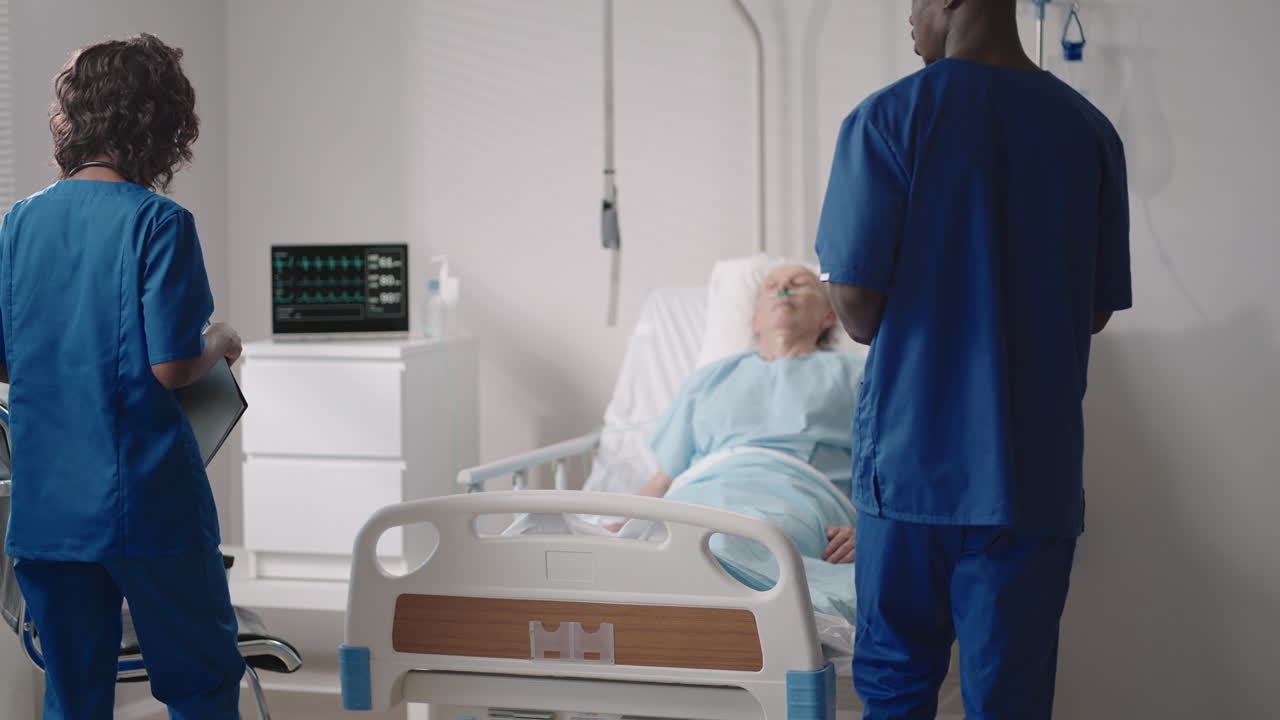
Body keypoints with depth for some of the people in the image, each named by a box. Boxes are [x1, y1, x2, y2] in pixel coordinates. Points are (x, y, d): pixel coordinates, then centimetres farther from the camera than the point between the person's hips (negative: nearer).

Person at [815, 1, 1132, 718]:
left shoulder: (889, 118, -8)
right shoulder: (1090, 130, 3)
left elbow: (856, 300, -10)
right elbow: (1098, 310, 8)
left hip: (912, 455, -2)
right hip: (1037, 469, 2)